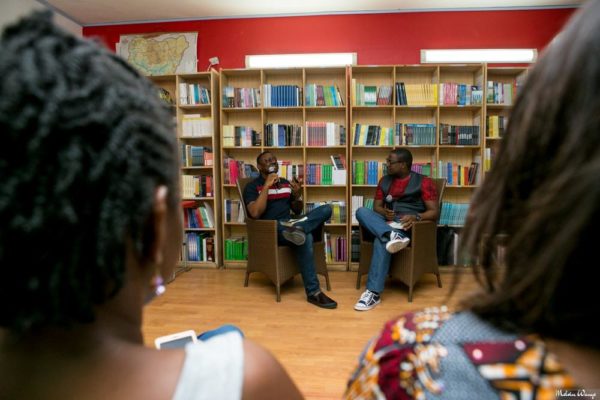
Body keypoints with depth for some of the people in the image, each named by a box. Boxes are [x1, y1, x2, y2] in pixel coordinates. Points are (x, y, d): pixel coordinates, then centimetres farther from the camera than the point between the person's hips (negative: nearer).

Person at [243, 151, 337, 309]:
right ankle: (313, 292, -36)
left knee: (326, 209, -15)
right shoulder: (252, 186, 3)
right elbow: (255, 213, -14)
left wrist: (298, 194, 0)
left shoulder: (285, 183, 21)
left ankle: (297, 229, -41)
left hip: (289, 225, 6)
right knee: (304, 238, -38)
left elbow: (297, 211, 22)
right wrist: (267, 185, -14)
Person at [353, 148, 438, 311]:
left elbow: (434, 212, -3)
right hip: (386, 223, 6)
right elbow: (376, 206, 15)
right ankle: (391, 235, -47)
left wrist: (416, 217, -23)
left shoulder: (423, 182, 3)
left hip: (408, 225, -6)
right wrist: (385, 213, -9)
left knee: (381, 241, -37)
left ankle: (374, 292, -37)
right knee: (361, 211, -23)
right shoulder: (385, 181, 18)